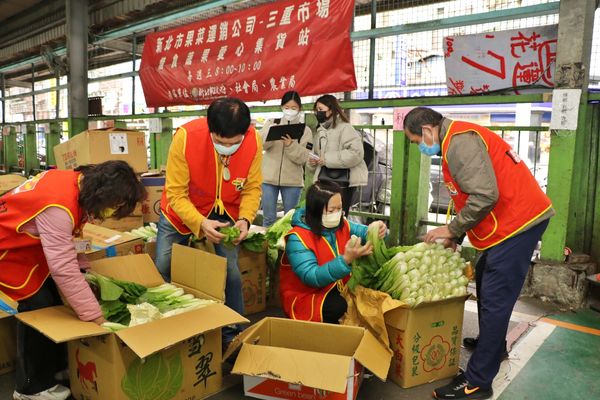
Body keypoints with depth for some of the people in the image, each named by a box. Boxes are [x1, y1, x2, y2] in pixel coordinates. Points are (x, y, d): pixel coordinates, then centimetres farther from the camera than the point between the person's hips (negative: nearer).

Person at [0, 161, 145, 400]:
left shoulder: (77, 182, -10)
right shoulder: (58, 206, -38)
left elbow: (63, 240, 5)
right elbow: (64, 269, -38)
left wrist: (84, 267, -2)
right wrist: (96, 318, -33)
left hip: (26, 247, 9)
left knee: (53, 301, 11)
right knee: (38, 308, -7)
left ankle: (56, 369, 27)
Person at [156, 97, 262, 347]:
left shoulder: (254, 141, -24)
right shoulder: (186, 137, -31)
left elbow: (252, 188, -13)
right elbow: (176, 194, -25)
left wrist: (245, 218, -31)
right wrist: (200, 224, -40)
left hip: (226, 213, 1)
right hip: (182, 211, 0)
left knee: (231, 270, -5)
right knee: (163, 269, 4)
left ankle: (233, 333, 16)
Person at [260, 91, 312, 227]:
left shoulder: (305, 130, 5)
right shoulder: (271, 123, 8)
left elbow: (302, 158, -6)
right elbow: (260, 144, -9)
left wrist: (290, 144, -23)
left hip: (292, 181, 0)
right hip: (269, 178, 0)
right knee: (268, 218, 5)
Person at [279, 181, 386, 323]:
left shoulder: (341, 225, -1)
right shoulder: (298, 238, -21)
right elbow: (312, 277, -29)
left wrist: (377, 231, -17)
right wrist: (346, 260, -40)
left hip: (338, 289, 7)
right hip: (305, 297, -6)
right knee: (343, 307, -30)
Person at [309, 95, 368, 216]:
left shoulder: (344, 127, -10)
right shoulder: (321, 130, 14)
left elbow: (356, 153, -22)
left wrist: (328, 159, -20)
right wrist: (313, 161, 2)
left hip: (343, 181, -7)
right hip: (324, 180, 8)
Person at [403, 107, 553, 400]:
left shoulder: (460, 141, -18)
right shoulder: (458, 140, 15)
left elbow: (485, 196, -26)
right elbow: (472, 195, 20)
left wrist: (452, 229, -13)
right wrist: (456, 236, 14)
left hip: (518, 220, -11)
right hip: (516, 218, 11)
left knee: (494, 299, -8)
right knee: (485, 279, 23)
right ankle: (492, 345, 42)